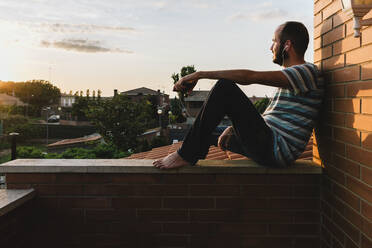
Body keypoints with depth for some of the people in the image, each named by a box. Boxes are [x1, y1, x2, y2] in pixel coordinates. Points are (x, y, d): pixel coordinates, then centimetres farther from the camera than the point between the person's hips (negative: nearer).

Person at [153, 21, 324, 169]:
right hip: (268, 144, 11)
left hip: (275, 150, -11)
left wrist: (200, 74, -18)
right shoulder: (290, 76, 23)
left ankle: (187, 155, -16)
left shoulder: (308, 72, -10)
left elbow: (249, 77, -20)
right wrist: (236, 127, 13)